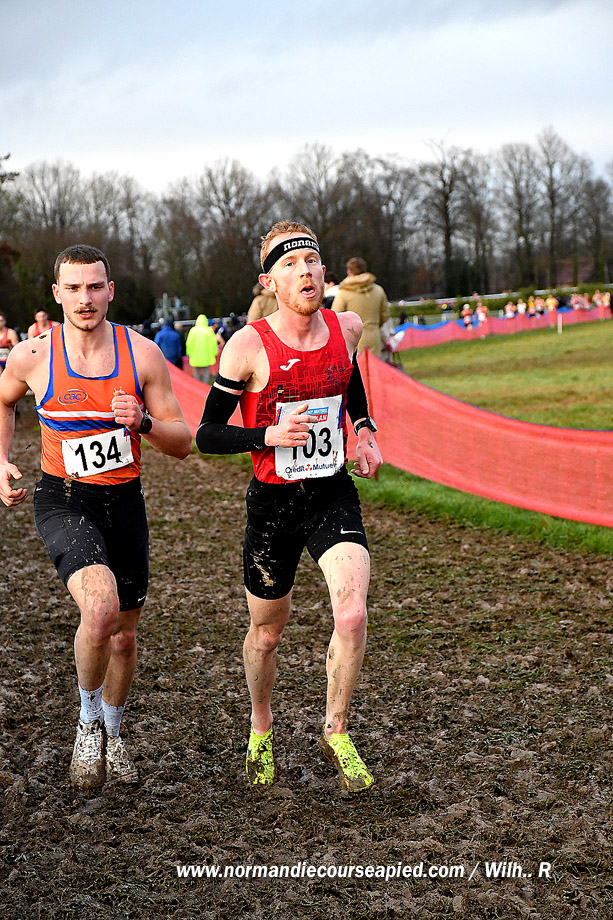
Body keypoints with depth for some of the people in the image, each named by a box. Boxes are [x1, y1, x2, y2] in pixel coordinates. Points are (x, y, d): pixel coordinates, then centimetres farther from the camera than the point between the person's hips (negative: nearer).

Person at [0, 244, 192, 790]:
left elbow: (183, 444, -3)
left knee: (124, 634, 14)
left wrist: (142, 421, -22)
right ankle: (89, 723, 0)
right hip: (62, 500, -2)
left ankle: (112, 736, 41)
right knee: (100, 608, -28)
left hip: (124, 501, 3)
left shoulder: (143, 355, -7)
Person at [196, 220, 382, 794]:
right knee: (266, 632, 13)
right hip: (272, 503, -2)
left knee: (352, 614, -18)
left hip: (334, 494, 2)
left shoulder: (346, 328, -2)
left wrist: (364, 429, 10)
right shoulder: (248, 347, -15)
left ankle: (335, 733, 6)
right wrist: (269, 435, -25)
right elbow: (206, 435, -10)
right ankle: (260, 728, 42)